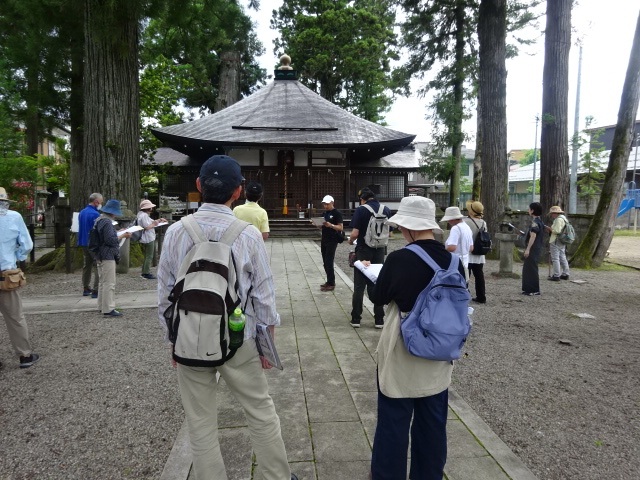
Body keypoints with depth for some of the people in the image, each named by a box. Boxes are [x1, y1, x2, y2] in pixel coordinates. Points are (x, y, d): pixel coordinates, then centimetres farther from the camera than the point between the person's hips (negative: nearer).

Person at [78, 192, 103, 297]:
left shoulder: (82, 212, 9)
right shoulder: (95, 214, -18)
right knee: (97, 267, -4)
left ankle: (86, 289, 25)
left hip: (84, 243, 9)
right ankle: (96, 291, -6)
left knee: (87, 265, 17)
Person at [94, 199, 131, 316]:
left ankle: (102, 306, 29)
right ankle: (108, 309, -2)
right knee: (109, 283, -5)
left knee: (103, 282, 19)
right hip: (108, 256, -11)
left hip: (100, 256, 11)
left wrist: (118, 232, 18)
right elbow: (111, 240, -22)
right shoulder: (107, 222, -19)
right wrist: (123, 235, -11)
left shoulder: (99, 220, 12)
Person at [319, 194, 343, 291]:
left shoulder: (337, 213, -8)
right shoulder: (324, 213, 15)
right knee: (325, 263, 9)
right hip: (324, 240, 8)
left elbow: (340, 227, -14)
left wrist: (330, 225, -30)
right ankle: (329, 281, 18)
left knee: (329, 262, -9)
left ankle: (331, 284, -3)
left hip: (332, 241, -8)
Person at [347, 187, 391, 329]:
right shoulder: (386, 210, 1)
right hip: (380, 252, 4)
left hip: (363, 251, -3)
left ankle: (356, 319, 12)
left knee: (359, 286, 7)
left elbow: (355, 233, -17)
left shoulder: (361, 210, -12)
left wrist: (351, 241, 3)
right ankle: (379, 320, 16)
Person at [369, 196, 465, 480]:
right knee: (433, 422, 19)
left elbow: (379, 298, -6)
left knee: (394, 419, 12)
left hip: (402, 352, -5)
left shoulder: (399, 259, -19)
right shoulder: (453, 260, -5)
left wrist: (377, 276, 12)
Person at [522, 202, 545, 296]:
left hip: (533, 249, -10)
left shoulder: (535, 222, -16)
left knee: (531, 269, -3)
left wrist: (528, 249, -22)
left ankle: (534, 290, 3)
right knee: (527, 268, 15)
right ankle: (528, 288, 21)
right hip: (536, 249, 10)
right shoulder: (539, 221, 14)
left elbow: (533, 236, -22)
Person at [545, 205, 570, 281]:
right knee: (562, 258, 15)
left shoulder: (558, 219, -15)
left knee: (555, 259, -6)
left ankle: (556, 276, -6)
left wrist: (549, 229, -8)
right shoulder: (564, 219, 17)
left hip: (556, 242, -10)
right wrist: (551, 229, 12)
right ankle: (565, 274, 22)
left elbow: (557, 231, -22)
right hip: (562, 242, 10)